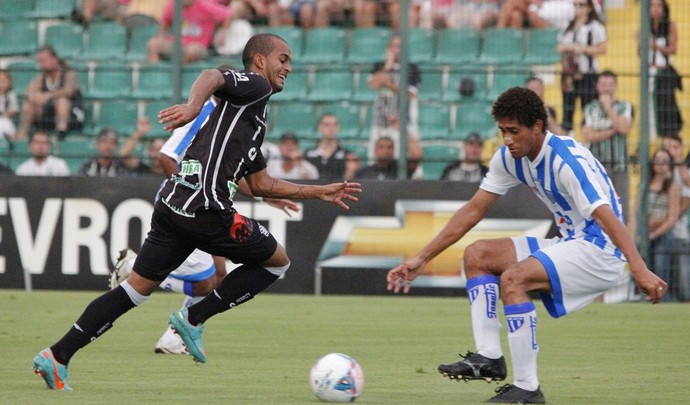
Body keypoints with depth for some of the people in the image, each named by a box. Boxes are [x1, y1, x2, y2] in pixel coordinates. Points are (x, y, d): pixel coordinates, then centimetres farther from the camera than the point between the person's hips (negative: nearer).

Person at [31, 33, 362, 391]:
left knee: (137, 287, 9)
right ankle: (194, 318, 3)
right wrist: (194, 105, -40)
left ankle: (57, 357, 2)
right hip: (205, 207, -9)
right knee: (277, 261, 8)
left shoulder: (253, 121, 31)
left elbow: (260, 185, 34)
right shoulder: (254, 86, 3)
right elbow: (212, 76, -19)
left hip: (172, 202, 9)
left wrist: (319, 192, 37)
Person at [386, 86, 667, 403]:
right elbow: (473, 211, 10)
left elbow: (606, 216, -33)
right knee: (476, 255, 5)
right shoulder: (509, 158, 2)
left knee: (512, 279, -27)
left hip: (600, 251, -9)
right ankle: (489, 357, -3)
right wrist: (421, 259, 8)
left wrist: (640, 271, -45)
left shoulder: (568, 160, -24)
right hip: (569, 244, 9)